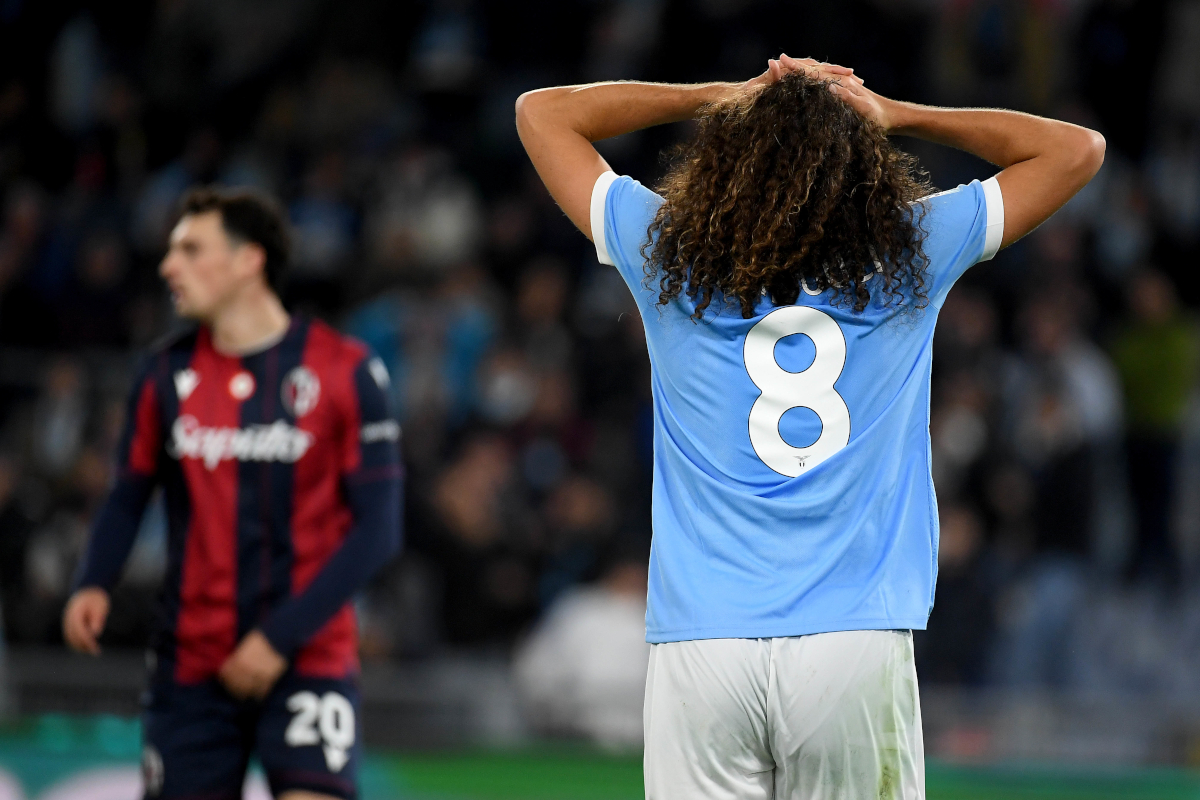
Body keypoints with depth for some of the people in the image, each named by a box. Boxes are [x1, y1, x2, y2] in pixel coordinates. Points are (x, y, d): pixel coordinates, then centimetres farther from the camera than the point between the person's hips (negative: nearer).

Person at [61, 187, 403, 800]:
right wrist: (93, 584, -10)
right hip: (191, 666, 3)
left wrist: (281, 637, -14)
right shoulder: (166, 375, 5)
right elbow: (129, 496, 12)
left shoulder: (346, 371, -5)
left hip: (309, 658, -3)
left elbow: (377, 528, -7)